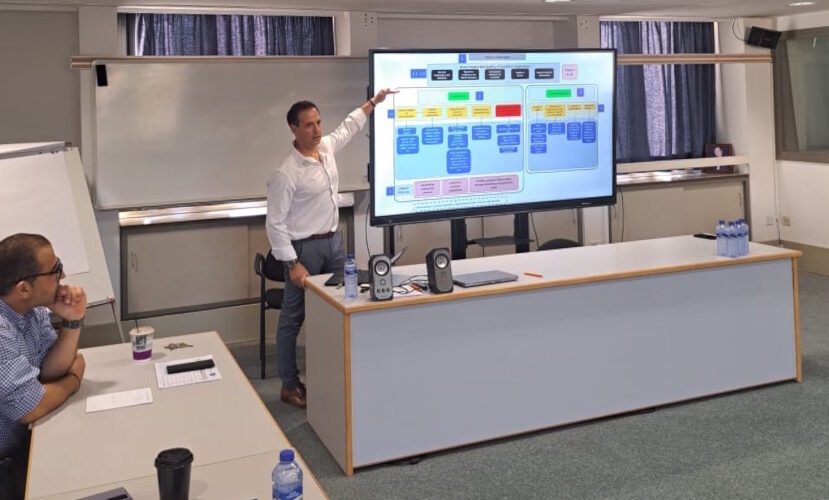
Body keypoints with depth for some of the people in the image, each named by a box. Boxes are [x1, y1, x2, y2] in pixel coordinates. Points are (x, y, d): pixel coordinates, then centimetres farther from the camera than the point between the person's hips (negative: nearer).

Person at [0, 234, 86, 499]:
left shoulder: (30, 307, -5)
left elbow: (50, 370, 0)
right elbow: (31, 409, -27)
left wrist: (72, 322, -16)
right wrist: (74, 380, -7)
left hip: (24, 436, 8)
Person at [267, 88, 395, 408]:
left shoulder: (327, 147, 2)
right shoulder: (286, 174, -21)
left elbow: (349, 126, 25)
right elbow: (275, 223, -18)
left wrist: (374, 101, 30)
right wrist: (292, 264, -22)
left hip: (334, 242, 8)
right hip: (304, 248, -8)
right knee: (293, 318, 4)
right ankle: (289, 386, 14)